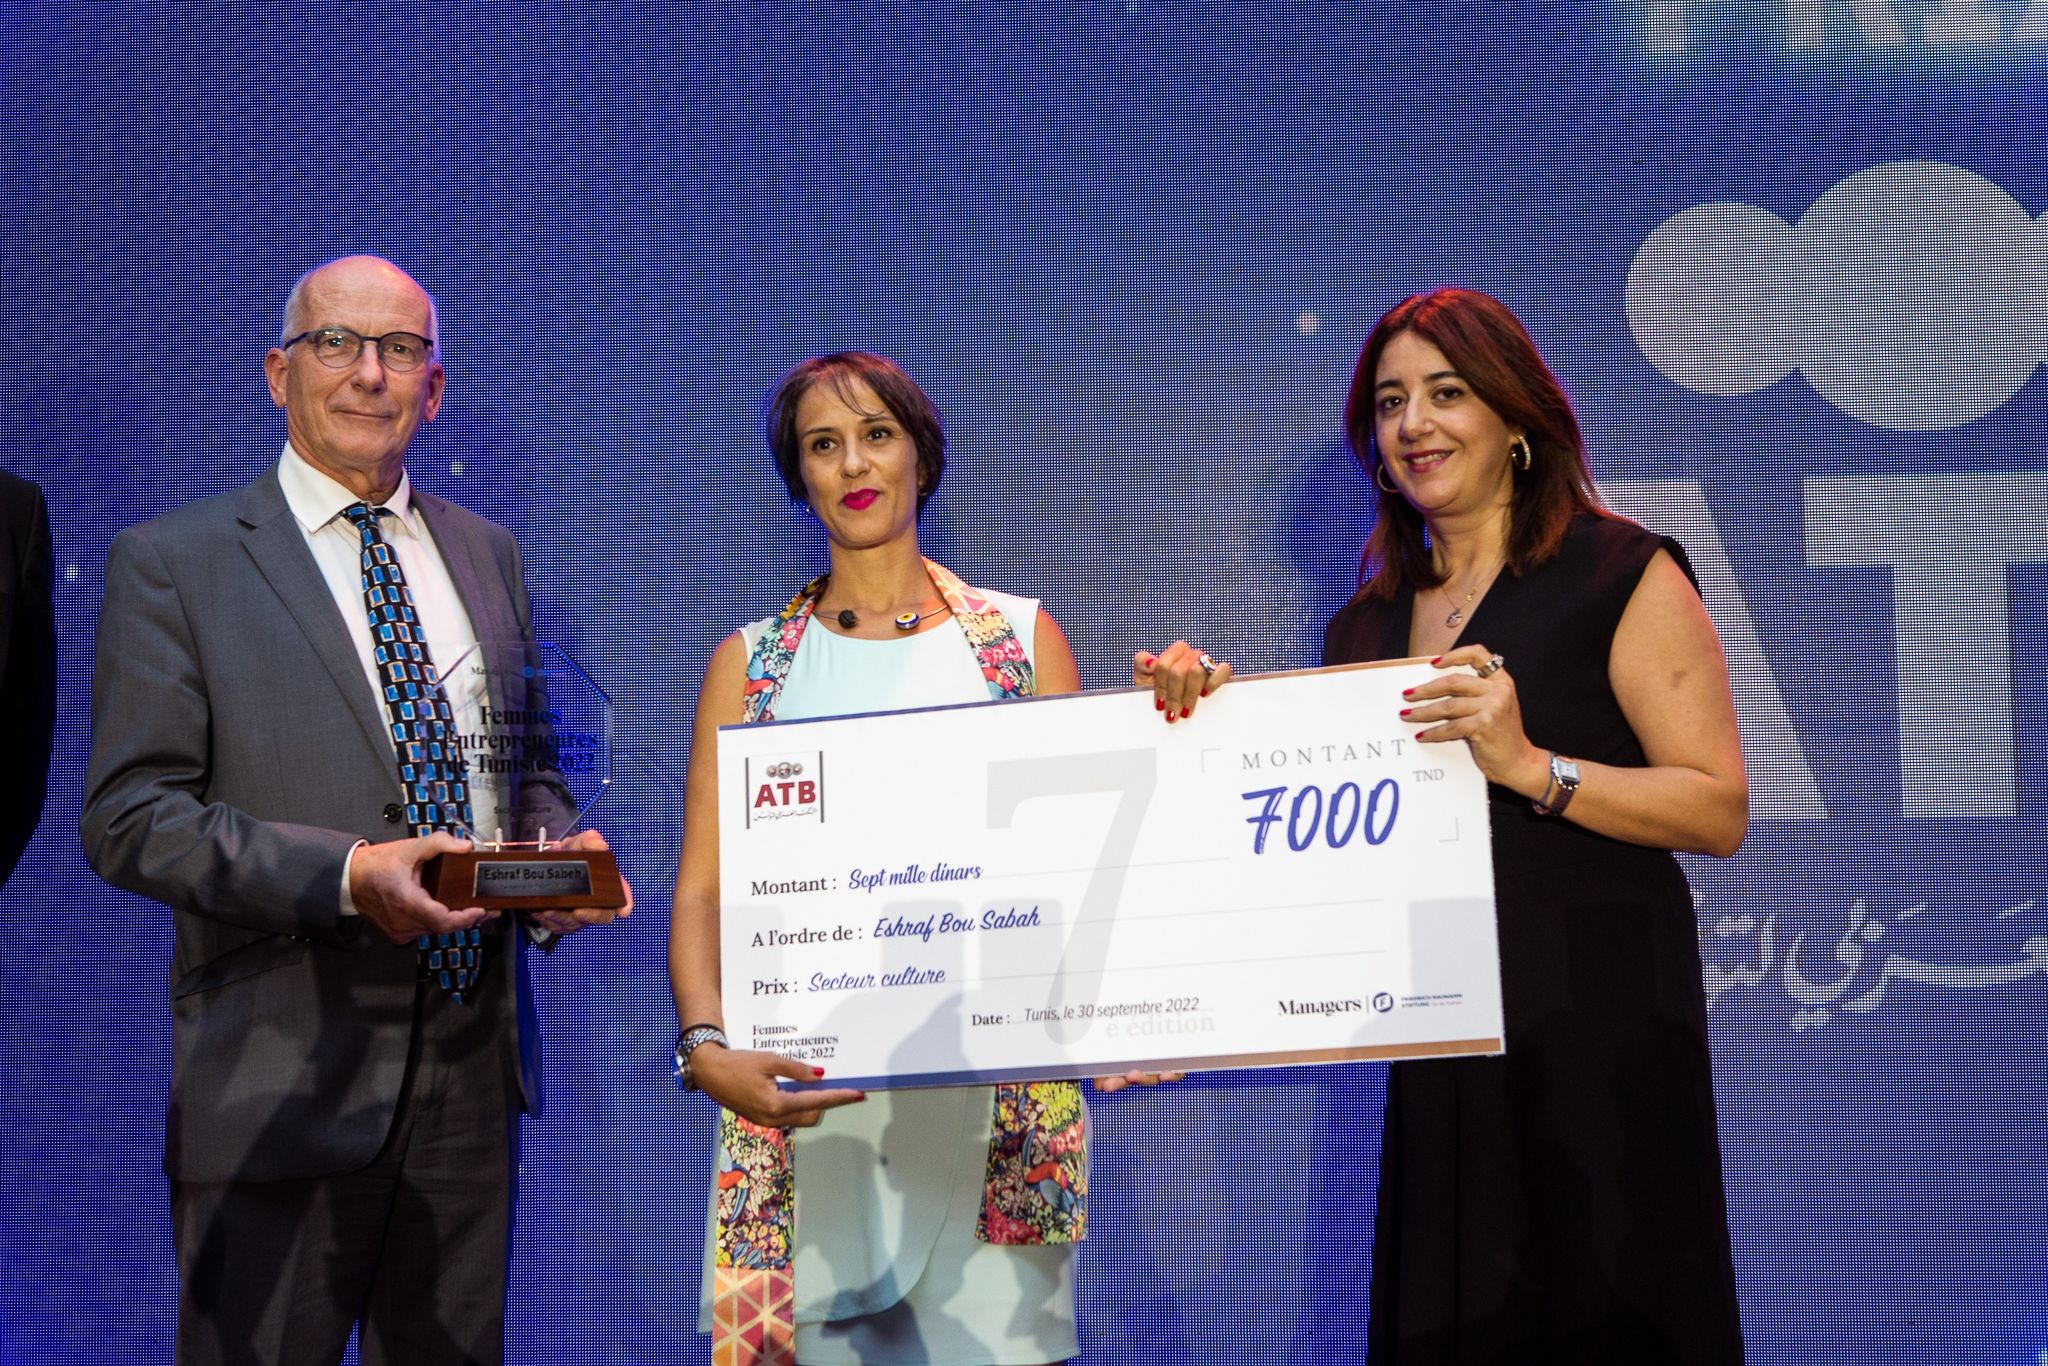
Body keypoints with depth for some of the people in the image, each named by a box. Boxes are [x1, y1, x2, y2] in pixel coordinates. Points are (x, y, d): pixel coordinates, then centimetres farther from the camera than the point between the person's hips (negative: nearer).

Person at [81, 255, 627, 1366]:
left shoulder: (486, 555, 14)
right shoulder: (172, 562, -2)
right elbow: (128, 818, -9)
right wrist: (345, 876, -23)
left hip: (472, 1069, 5)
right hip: (278, 1087, -5)